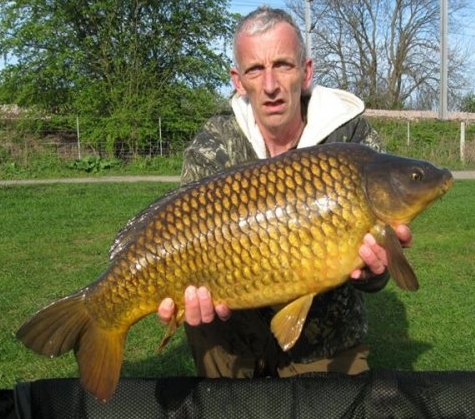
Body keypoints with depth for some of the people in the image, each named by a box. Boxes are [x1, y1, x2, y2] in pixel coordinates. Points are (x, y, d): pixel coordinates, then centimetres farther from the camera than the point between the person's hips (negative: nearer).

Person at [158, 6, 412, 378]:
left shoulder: (356, 142, -14)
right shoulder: (212, 147, -11)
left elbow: (371, 279, -15)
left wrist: (369, 270, -39)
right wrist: (193, 292, -38)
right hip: (238, 331, 0)